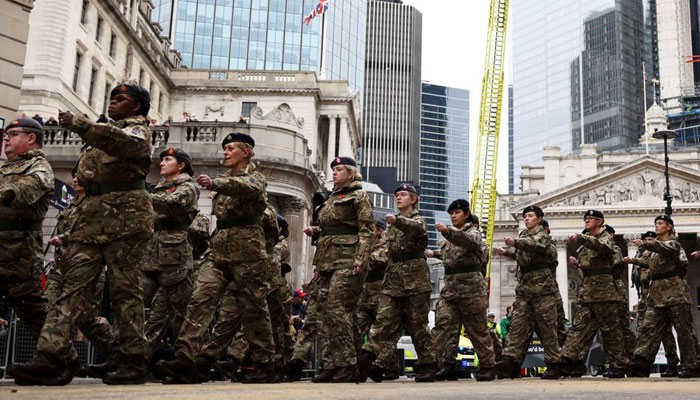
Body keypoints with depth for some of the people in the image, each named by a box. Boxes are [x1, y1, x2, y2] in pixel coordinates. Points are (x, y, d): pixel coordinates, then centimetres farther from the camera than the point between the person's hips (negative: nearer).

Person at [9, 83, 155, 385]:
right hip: (93, 220, 7)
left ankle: (132, 361, -2)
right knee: (75, 284, -6)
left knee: (124, 289, -7)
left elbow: (126, 144, -23)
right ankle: (52, 355, -13)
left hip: (125, 218, -7)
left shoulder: (136, 129, 3)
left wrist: (80, 125, -30)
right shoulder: (103, 132, 28)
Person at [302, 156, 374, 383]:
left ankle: (348, 366, -11)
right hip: (328, 262, 8)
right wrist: (314, 230, 12)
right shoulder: (331, 199, 24)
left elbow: (366, 230, -8)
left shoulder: (359, 196, 1)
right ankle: (332, 366, 7)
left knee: (337, 309, -16)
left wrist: (360, 260, -17)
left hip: (346, 261, -8)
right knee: (326, 311, 4)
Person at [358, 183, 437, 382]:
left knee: (418, 323, -2)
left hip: (415, 278, -5)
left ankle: (427, 364, 6)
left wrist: (397, 221, -46)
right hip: (393, 279, 5)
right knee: (384, 318, -6)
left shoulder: (418, 219, -1)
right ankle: (368, 355, -17)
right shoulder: (393, 224, 20)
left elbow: (416, 227, -27)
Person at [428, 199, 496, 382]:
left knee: (477, 329, 1)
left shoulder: (473, 232, -1)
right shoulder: (449, 236, 19)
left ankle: (487, 366, 11)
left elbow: (468, 240, -29)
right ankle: (447, 365, -11)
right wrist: (434, 253, 41)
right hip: (449, 287, 6)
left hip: (470, 287, -6)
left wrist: (447, 231, -45)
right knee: (444, 325, -10)